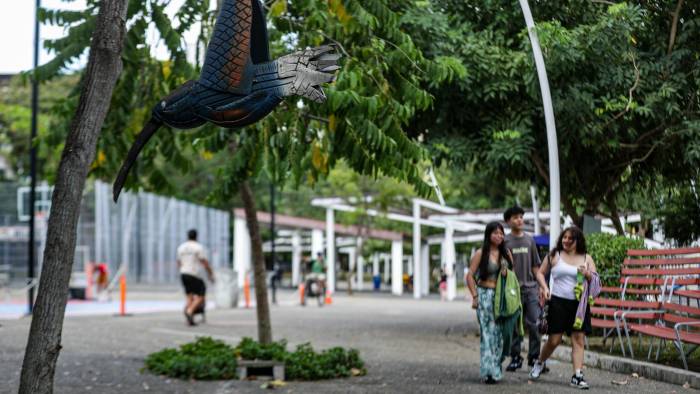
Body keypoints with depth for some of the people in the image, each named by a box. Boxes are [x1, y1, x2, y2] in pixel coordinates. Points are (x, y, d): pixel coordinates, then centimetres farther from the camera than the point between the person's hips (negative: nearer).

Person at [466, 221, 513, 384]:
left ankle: (496, 368, 14)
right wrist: (475, 297, -8)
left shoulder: (506, 253, 10)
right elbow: (470, 276, -3)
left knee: (500, 332, 3)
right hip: (485, 295, -4)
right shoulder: (480, 254, -3)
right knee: (488, 332, -9)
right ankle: (489, 371, -10)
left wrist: (507, 273, -4)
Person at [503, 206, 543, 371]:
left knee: (534, 324, -4)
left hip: (530, 288, 2)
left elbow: (535, 266, 14)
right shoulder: (505, 242, 2)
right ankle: (515, 358, 12)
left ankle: (534, 356, 6)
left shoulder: (529, 240, 11)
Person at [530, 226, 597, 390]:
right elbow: (540, 273, 10)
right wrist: (545, 287, -7)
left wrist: (587, 274, -13)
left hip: (579, 303, 2)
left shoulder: (586, 258, 8)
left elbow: (595, 281, 8)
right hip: (558, 302, -1)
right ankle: (540, 362, 27)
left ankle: (577, 376, -3)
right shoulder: (554, 255, 5)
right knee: (554, 339, 0)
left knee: (578, 339, -4)